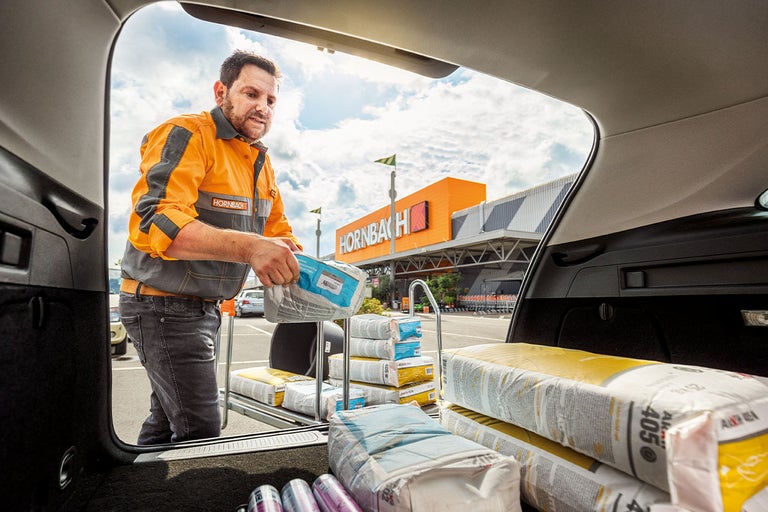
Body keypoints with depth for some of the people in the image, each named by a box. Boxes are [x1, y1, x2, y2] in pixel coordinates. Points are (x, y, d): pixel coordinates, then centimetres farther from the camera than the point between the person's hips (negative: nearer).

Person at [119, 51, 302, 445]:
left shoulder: (261, 161, 11)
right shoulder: (186, 135, -15)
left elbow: (277, 229, 13)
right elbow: (157, 222, -29)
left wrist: (296, 260, -8)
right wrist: (249, 247, -43)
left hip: (204, 308, 8)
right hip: (163, 304, -8)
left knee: (167, 421, 22)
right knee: (201, 432, -6)